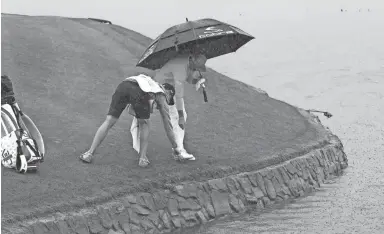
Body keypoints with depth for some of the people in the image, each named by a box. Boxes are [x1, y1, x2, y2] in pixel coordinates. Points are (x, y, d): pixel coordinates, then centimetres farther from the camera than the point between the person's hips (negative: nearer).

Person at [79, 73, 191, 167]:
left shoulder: (152, 83, 46)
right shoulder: (162, 96, 32)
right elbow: (167, 125, 35)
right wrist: (176, 148, 42)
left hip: (124, 84, 4)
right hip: (138, 92, -4)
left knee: (109, 121, 7)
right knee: (144, 124, 21)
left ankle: (89, 154, 1)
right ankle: (142, 157, 14)